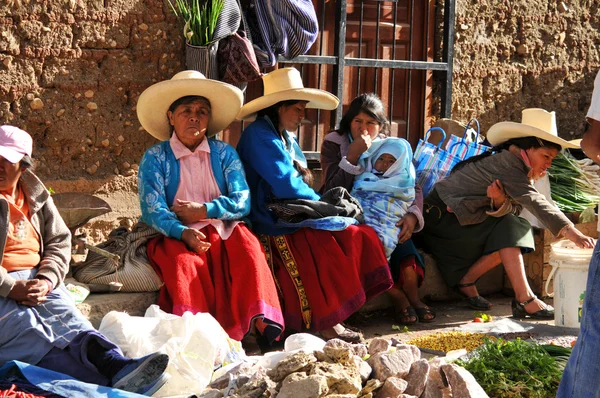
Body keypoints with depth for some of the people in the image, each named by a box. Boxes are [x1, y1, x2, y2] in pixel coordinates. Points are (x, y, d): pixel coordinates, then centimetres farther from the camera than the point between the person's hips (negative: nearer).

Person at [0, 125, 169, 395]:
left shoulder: (36, 195, 17)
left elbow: (59, 242, 12)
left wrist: (45, 281, -7)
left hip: (36, 282, 4)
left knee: (66, 317, -27)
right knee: (30, 327, -32)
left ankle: (116, 365, -52)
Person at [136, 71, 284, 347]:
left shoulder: (224, 153, 11)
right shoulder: (155, 158, 5)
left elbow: (242, 201, 1)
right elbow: (152, 209, -6)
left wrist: (204, 211, -12)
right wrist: (183, 232, -24)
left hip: (223, 229, 2)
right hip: (177, 235, -1)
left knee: (248, 248, -30)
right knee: (184, 262, -34)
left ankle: (258, 323, -38)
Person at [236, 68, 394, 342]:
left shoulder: (286, 138, 21)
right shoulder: (260, 136, -11)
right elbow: (285, 187, -18)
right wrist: (318, 202, -4)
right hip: (273, 225, -9)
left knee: (359, 236, -10)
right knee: (326, 244, -30)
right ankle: (325, 323, -18)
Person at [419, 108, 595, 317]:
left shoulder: (516, 167, 7)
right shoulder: (506, 162, -21)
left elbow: (514, 209, -4)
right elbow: (534, 202, -33)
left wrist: (499, 202, -27)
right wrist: (570, 232, -40)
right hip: (441, 216, -9)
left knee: (518, 230, -4)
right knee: (507, 230, -21)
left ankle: (466, 280, -1)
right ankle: (524, 300, -23)